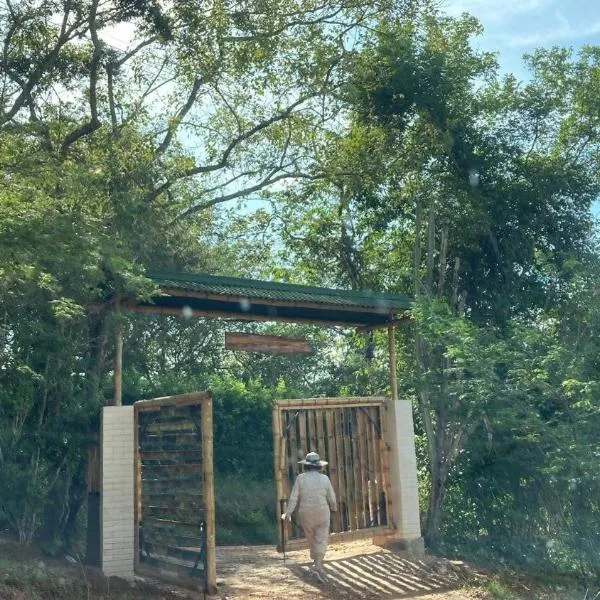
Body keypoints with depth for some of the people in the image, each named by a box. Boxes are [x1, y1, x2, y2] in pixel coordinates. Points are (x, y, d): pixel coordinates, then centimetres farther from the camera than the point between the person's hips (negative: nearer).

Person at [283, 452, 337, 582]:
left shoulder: (300, 478, -8)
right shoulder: (324, 478, -6)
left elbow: (294, 497, -12)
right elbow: (331, 497, 2)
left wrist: (288, 513, -10)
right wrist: (334, 507, 22)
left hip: (305, 514, 1)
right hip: (322, 513, -1)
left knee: (311, 537, 20)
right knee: (321, 540, 0)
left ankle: (317, 560, 36)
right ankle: (317, 566, -16)